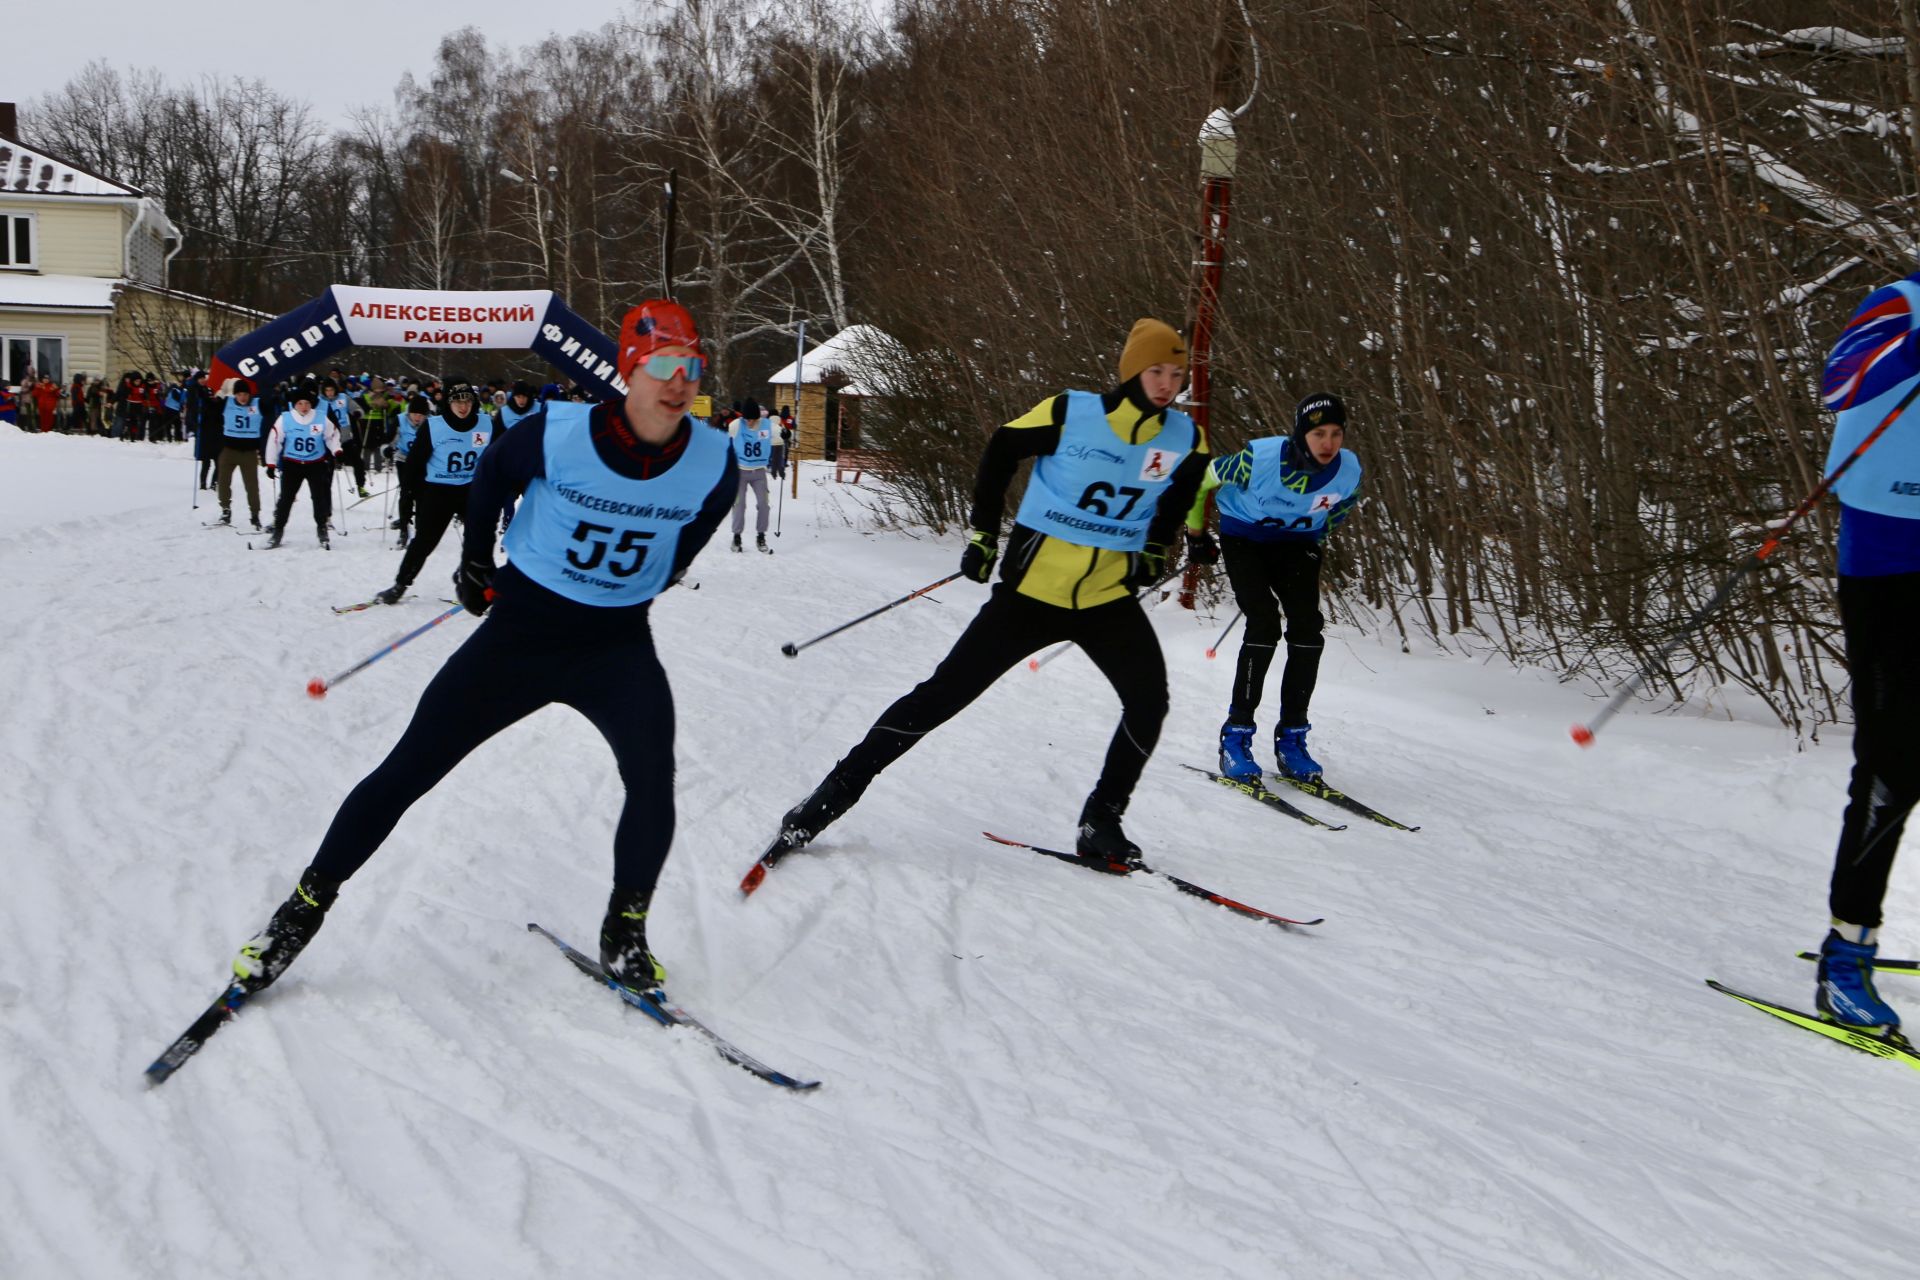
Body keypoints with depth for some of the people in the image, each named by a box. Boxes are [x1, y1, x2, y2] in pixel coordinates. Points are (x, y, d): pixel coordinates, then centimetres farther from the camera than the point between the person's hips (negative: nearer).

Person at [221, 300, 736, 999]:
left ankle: (625, 931, 5)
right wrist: (477, 561, 12)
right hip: (521, 630, -1)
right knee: (406, 771, 0)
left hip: (617, 647, 1)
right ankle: (305, 909, 18)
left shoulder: (713, 462, -14)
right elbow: (492, 475, 4)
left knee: (654, 783, -20)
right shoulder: (557, 434, -20)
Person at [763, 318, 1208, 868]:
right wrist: (983, 532, 2)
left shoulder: (1185, 438, -4)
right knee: (943, 694, -5)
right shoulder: (1070, 413, -14)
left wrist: (1156, 549, 9)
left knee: (1149, 699, -14)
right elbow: (1001, 453, 2)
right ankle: (839, 789, 4)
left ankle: (1101, 821, 5)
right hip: (1033, 589, -3)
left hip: (1108, 597, 3)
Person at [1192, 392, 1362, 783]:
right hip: (1244, 539, -4)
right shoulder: (1262, 458, -30)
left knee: (1308, 630, -11)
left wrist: (1316, 537, 13)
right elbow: (1199, 480, -13)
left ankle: (1291, 739, 1)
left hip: (1297, 545, 4)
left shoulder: (1348, 470, -18)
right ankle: (1236, 737, -14)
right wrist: (1195, 534, -4)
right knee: (1265, 624, -22)